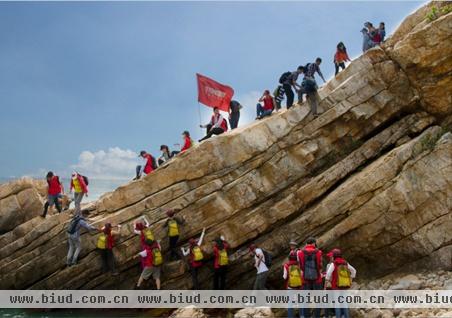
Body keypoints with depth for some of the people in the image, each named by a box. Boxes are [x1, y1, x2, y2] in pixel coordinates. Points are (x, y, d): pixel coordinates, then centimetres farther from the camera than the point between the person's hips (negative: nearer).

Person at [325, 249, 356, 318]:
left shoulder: (333, 264, -9)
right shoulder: (345, 263, 8)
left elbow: (328, 274, -18)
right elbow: (354, 271, 17)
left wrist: (329, 280, 0)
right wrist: (350, 279, 21)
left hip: (337, 286, -5)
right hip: (345, 286, 5)